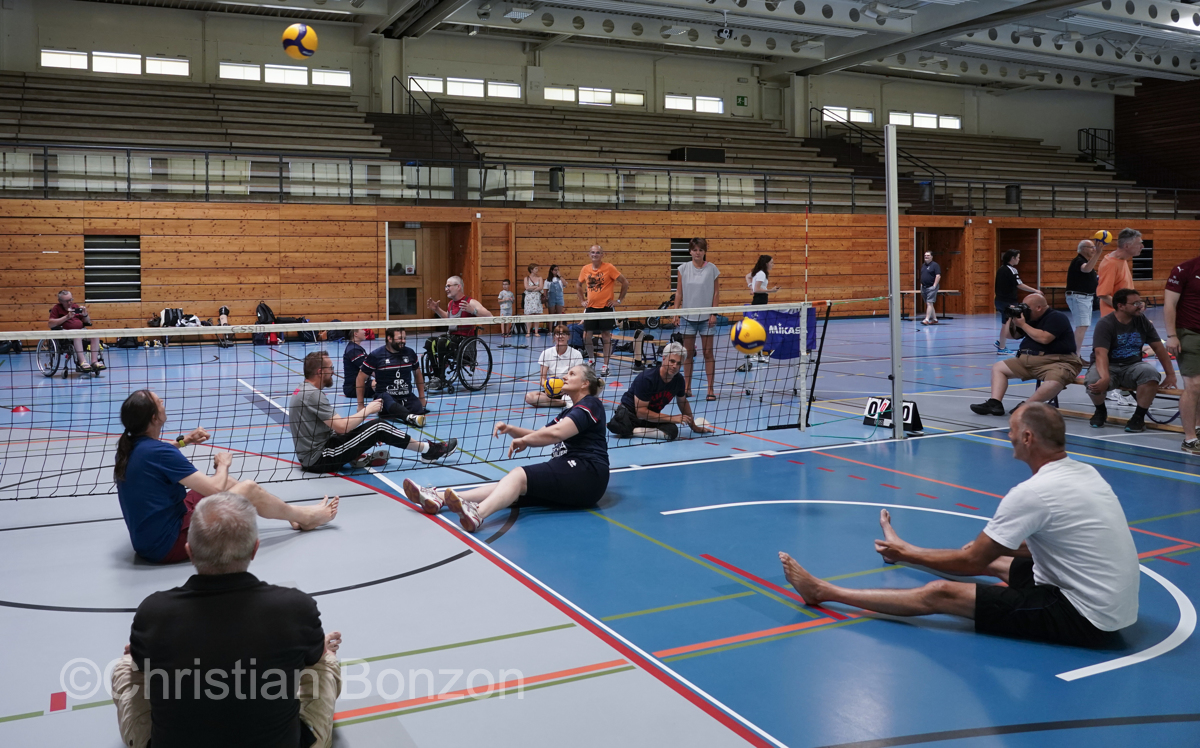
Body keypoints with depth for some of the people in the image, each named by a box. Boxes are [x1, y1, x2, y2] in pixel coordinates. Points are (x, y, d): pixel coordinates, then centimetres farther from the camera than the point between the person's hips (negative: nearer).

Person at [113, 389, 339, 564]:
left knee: (227, 482, 17)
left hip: (148, 538, 10)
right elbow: (214, 489, -22)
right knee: (249, 489, -4)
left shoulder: (131, 447, 1)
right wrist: (223, 464, -1)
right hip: (168, 544, -10)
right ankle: (305, 517, 21)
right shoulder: (159, 452, -26)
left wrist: (182, 441, 16)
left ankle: (294, 514, 28)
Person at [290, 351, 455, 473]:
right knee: (379, 427, -10)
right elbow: (342, 427, -22)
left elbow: (335, 425, 17)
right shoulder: (313, 394, -19)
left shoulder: (305, 390, 12)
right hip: (319, 458, -10)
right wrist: (368, 410, -7)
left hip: (311, 456, 10)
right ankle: (428, 450, 1)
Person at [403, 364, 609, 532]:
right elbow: (538, 436, 23)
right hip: (570, 474, 8)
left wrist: (524, 440, -1)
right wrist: (511, 430, 5)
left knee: (519, 476, -27)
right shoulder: (570, 412, 30)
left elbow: (556, 433, -16)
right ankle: (438, 499, -26)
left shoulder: (591, 404, -1)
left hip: (586, 472, -8)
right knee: (514, 485, -12)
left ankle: (477, 514, -54)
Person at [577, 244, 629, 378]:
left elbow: (625, 283, -3)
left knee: (606, 335, -1)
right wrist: (582, 300, 14)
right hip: (590, 307, 4)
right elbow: (580, 285, 23)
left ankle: (605, 365, 7)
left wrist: (619, 300, -4)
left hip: (606, 307, -4)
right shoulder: (585, 269, 5)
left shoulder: (609, 268, -7)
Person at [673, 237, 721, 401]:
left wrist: (714, 313, -7)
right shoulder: (683, 268, 2)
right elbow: (679, 291, 5)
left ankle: (711, 389, 4)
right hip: (688, 316, 2)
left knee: (708, 352, 0)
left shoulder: (712, 269, -2)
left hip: (706, 316, -2)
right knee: (688, 352, 6)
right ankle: (687, 387, 14)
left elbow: (716, 292, 0)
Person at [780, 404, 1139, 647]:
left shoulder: (1032, 493, -23)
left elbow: (971, 562, -13)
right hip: (1115, 602, 9)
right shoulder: (1085, 472, 5)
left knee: (940, 594, -7)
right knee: (996, 561, 26)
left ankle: (823, 592, 2)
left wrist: (908, 555, 2)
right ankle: (904, 550, 51)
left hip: (1085, 620, -9)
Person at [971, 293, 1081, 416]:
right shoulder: (1030, 318, 14)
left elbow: (1044, 338, -25)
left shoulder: (1056, 317, -9)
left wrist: (1023, 325, -14)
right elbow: (1012, 335, 21)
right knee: (998, 367, 5)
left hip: (1056, 362, -8)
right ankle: (995, 403, -13)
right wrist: (1012, 319, 2)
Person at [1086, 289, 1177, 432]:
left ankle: (1139, 416, -12)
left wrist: (1170, 374, 0)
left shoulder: (1143, 321, 1)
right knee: (1093, 381, -36)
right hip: (1109, 367, -3)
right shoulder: (1105, 324, -15)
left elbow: (1158, 347, 7)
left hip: (1132, 366, 3)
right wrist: (1105, 378, -44)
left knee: (1151, 372, -32)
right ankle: (1101, 410, 1)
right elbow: (1101, 354, -27)